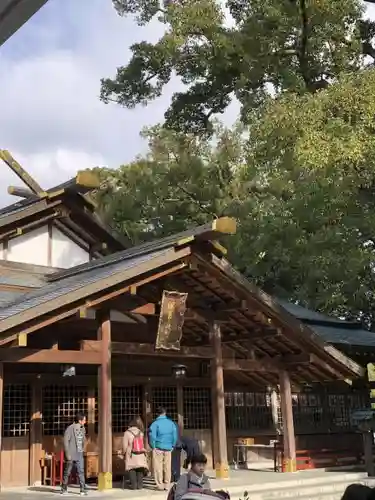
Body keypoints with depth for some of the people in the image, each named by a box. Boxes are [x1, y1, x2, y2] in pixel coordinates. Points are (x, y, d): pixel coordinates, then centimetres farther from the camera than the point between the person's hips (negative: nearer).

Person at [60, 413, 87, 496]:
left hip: (79, 455, 4)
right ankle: (64, 489, 23)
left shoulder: (82, 429, 7)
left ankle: (83, 489, -7)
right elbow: (66, 441, -14)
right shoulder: (70, 428, -12)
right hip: (71, 454, -4)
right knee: (67, 472, 7)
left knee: (81, 471, -6)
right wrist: (68, 454, -18)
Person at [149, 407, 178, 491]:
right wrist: (172, 446, 12)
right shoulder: (171, 423, 5)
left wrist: (153, 446, -4)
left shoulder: (155, 423, -7)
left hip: (158, 448, -3)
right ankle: (167, 485, 11)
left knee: (158, 467, 3)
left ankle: (160, 485, 2)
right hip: (168, 448, 4)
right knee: (167, 467, 8)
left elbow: (152, 436, -12)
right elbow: (175, 435, 6)